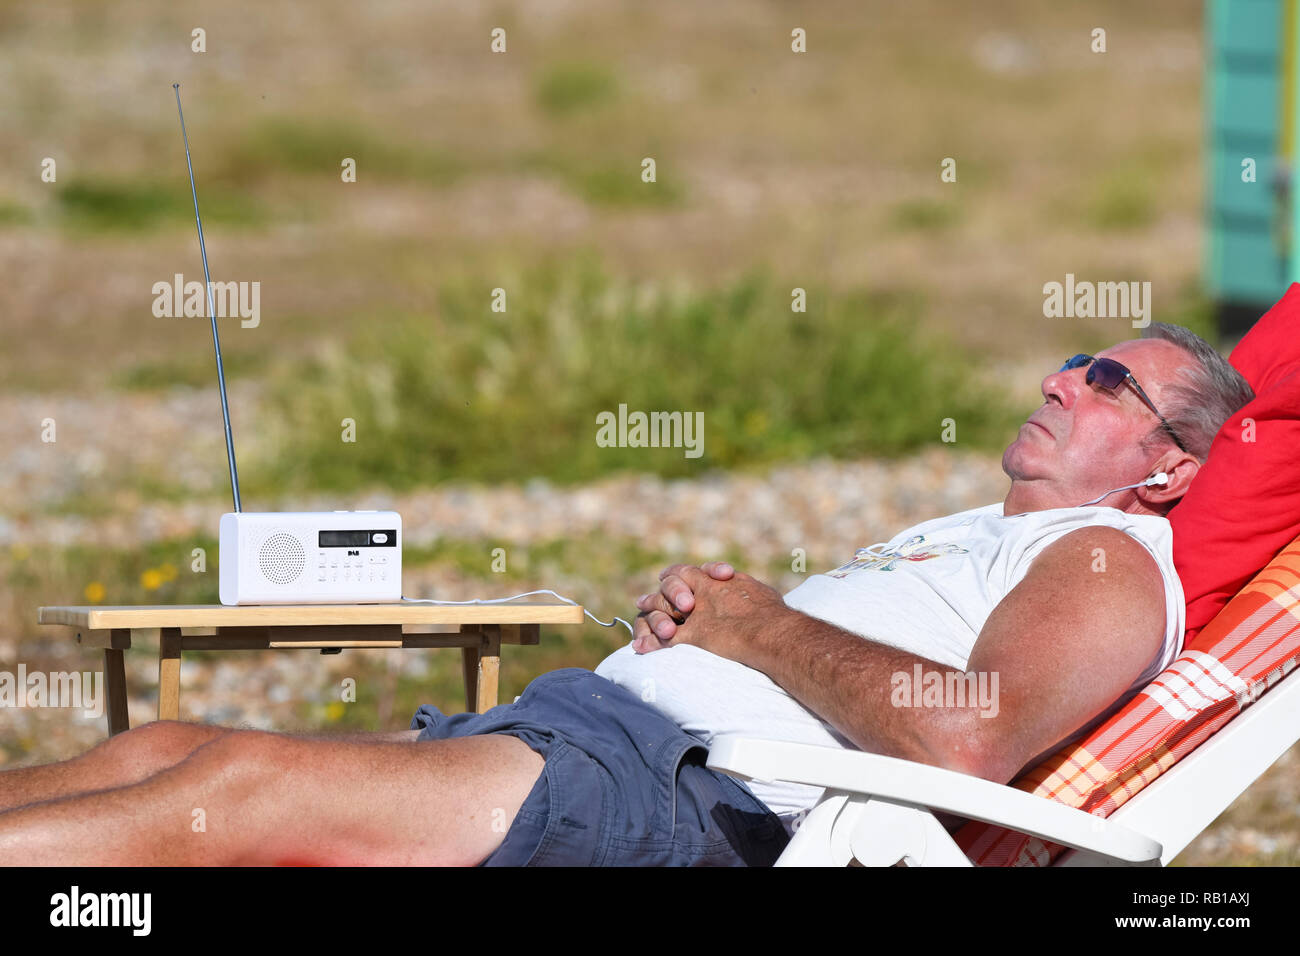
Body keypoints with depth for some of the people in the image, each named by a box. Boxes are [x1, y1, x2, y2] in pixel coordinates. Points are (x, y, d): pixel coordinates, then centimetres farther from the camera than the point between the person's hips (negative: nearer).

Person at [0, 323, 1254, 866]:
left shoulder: (1114, 562, 2)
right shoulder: (973, 535, 33)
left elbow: (965, 741, -19)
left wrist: (765, 625, -7)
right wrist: (699, 611, 10)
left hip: (694, 790, -9)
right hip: (589, 718, 10)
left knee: (242, 787, -23)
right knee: (157, 754, -4)